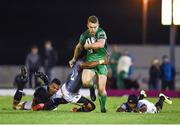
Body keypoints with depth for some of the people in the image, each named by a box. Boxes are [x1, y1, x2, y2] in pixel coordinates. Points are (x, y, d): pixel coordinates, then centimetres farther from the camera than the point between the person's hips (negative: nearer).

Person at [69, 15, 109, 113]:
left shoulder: (101, 33, -13)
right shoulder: (84, 35, 3)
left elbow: (101, 44, -33)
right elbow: (79, 47, 24)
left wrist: (88, 46, -17)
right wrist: (74, 59, 35)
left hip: (101, 61, -3)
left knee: (101, 89, -7)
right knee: (85, 81, -26)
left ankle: (103, 107, 20)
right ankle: (92, 88, 11)